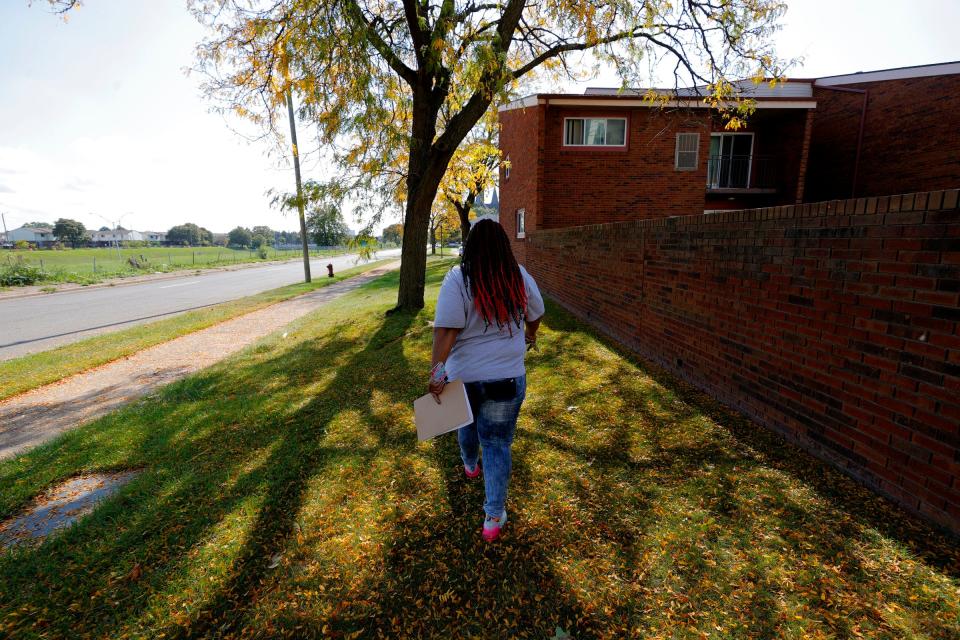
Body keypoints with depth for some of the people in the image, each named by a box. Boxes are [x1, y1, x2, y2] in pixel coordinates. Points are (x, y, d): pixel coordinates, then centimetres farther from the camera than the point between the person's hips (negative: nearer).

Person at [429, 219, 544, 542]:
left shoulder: (458, 279, -15)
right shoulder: (520, 277, -4)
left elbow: (445, 330, -23)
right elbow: (536, 315, 12)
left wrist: (437, 371, -21)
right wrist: (530, 337, 30)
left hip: (464, 375, 0)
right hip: (507, 376, 0)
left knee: (468, 423, 29)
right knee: (497, 443, 11)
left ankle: (470, 465, 58)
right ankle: (494, 517, 16)